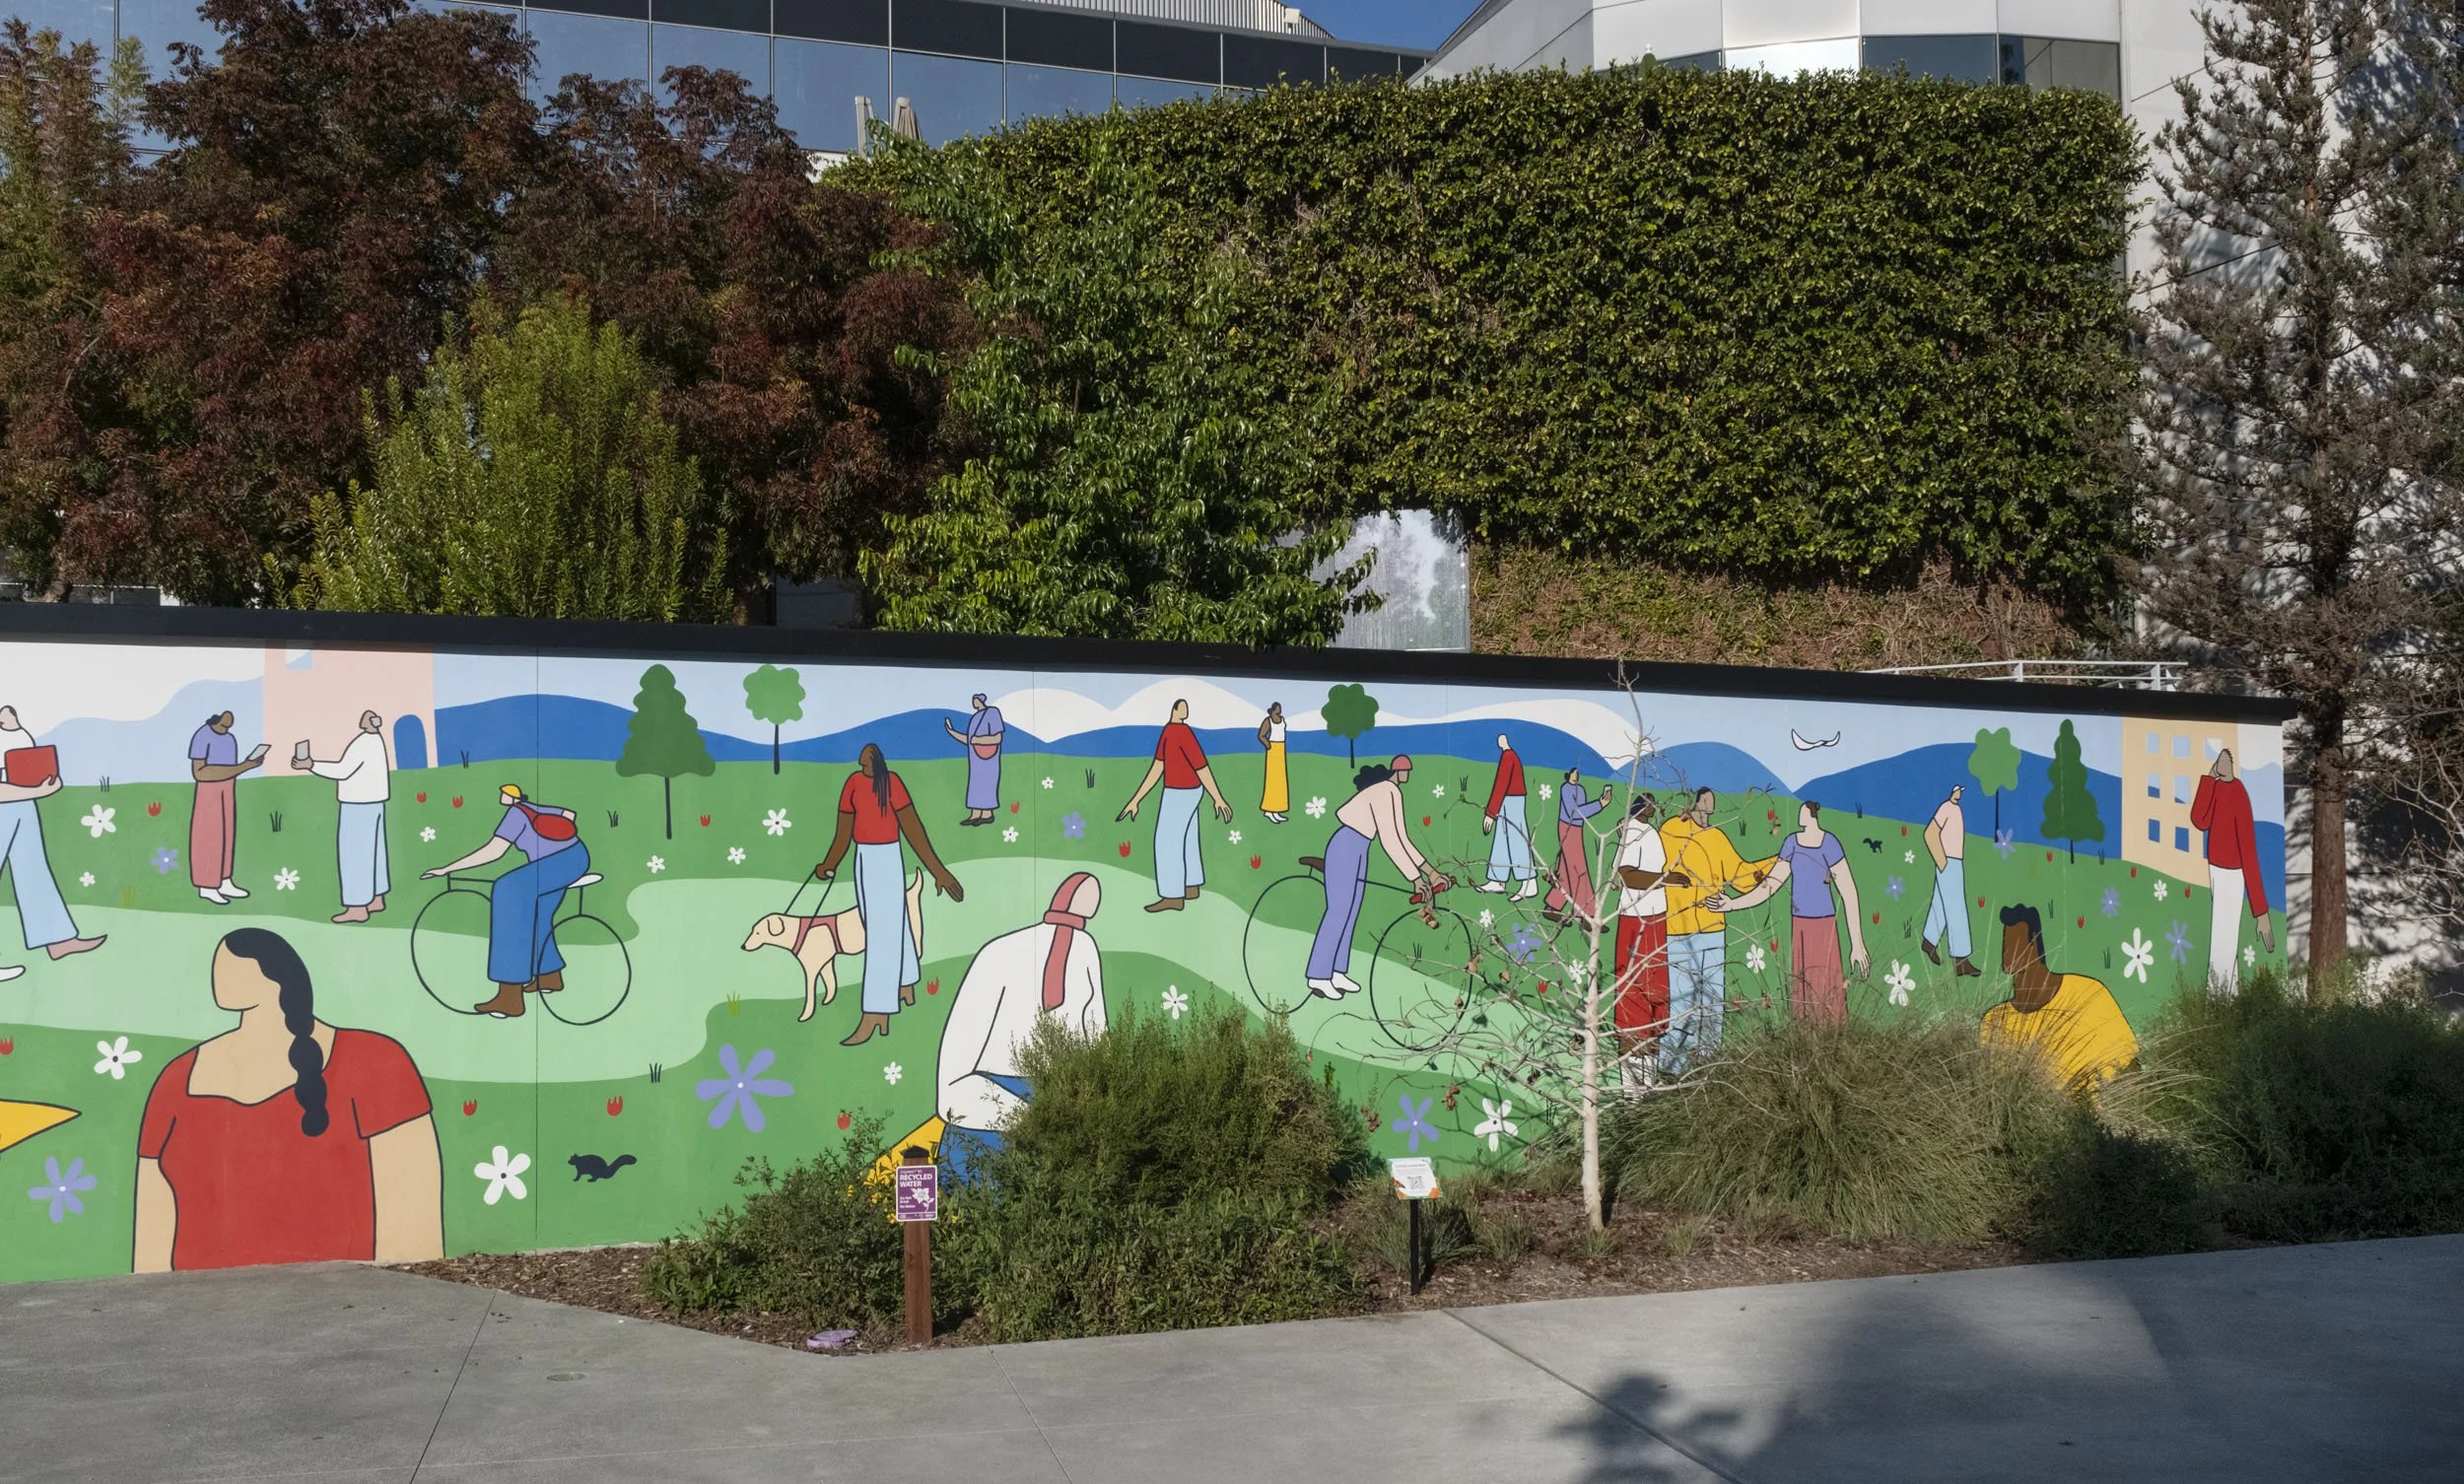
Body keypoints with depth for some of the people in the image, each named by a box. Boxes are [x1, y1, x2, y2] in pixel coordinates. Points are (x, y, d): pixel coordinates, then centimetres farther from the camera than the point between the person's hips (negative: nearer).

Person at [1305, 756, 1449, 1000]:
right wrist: (1416, 879, -24)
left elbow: (1402, 839, 13)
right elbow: (1390, 842, -26)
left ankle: (1338, 973, 18)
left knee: (1350, 912, 11)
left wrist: (1429, 870, 9)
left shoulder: (1394, 793, 10)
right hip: (1345, 848, -10)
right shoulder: (1384, 792, -21)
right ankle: (1318, 978, -3)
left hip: (1357, 850, 10)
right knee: (1339, 911, -8)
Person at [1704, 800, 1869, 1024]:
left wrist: (1857, 945, -16)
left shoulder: (1829, 844, -16)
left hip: (1823, 925, -7)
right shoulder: (1792, 843, 6)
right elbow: (1769, 885, 11)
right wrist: (1733, 904, 5)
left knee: (1826, 994, -6)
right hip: (1799, 926, 7)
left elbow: (1849, 894, -16)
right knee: (1802, 992, 9)